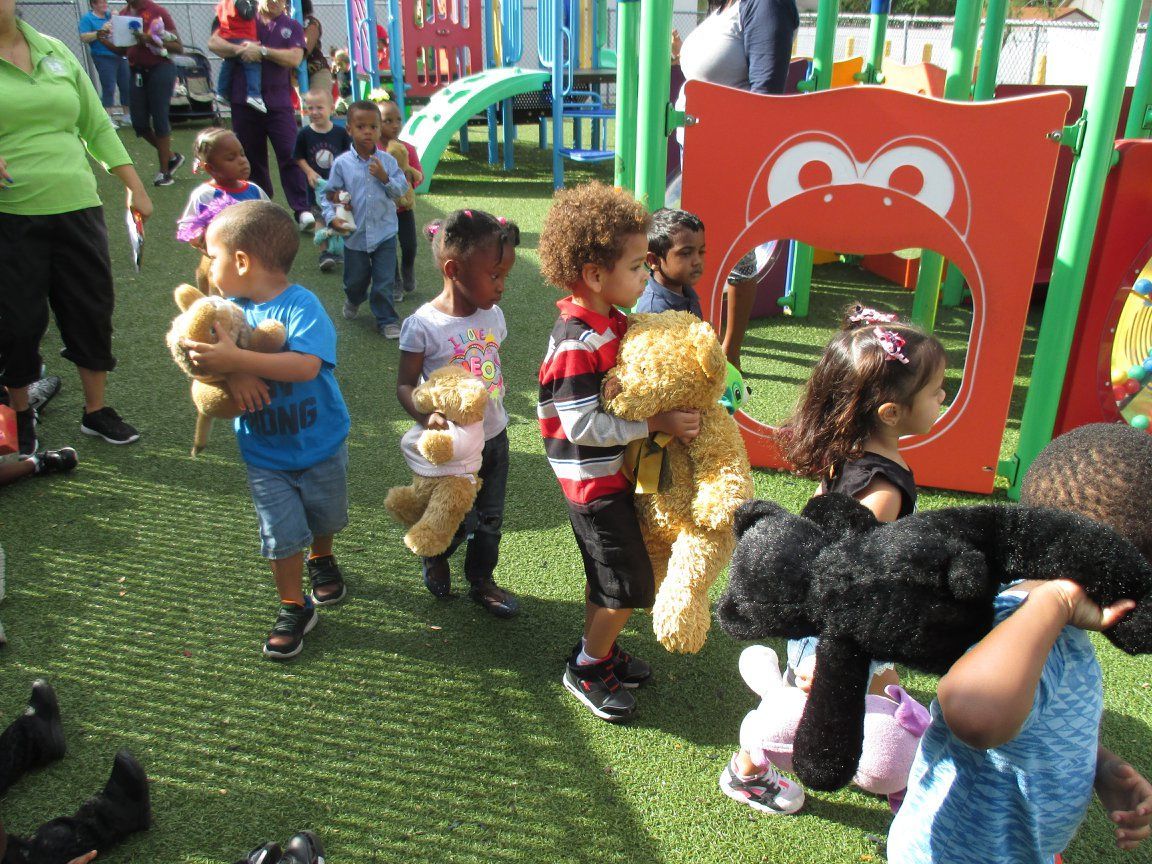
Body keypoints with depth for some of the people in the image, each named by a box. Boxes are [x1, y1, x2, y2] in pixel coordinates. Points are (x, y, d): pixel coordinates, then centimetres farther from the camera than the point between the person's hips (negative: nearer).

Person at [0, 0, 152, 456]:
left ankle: (96, 411, 25)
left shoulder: (55, 51, 10)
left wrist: (135, 188, 11)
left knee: (92, 310, 8)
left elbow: (97, 125, 15)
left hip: (76, 208, 4)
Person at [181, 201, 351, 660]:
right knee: (282, 533, 4)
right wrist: (232, 375, -31)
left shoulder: (302, 306, -23)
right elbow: (204, 355, -9)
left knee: (325, 516, 21)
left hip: (319, 444, -3)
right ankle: (294, 609, 23)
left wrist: (237, 359, -43)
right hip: (264, 453, 3)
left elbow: (306, 365, -37)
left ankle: (321, 560, 52)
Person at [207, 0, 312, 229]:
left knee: (290, 157, -11)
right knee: (252, 158, 9)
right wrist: (239, 50, -16)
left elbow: (295, 58, -10)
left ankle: (302, 211, -13)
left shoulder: (292, 26, 7)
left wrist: (262, 51, -17)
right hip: (244, 101, 2)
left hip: (279, 103, -2)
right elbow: (213, 42, 1)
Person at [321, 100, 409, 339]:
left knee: (384, 282, 1)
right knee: (355, 280, 18)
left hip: (384, 232, 0)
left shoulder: (387, 161, -3)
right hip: (355, 234, 0)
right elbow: (330, 194, -1)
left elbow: (402, 189, -2)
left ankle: (386, 321, 16)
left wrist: (385, 178, -18)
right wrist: (331, 217, -16)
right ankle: (353, 301, 51)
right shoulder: (341, 163, -6)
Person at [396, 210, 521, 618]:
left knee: (489, 518, 17)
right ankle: (434, 558, 43)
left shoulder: (493, 315, -3)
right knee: (455, 522, 9)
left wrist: (496, 408, 11)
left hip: (493, 436, 5)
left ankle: (481, 580, 40)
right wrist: (426, 416, -35)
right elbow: (405, 385, -17)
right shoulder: (423, 325, -21)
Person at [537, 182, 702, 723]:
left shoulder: (612, 321, 3)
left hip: (615, 471, 9)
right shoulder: (575, 342, -26)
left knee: (608, 575, 22)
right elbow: (583, 426, -27)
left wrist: (676, 407, 1)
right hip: (594, 481, -9)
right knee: (630, 585, 1)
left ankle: (600, 649, 40)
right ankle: (587, 668, 21)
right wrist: (657, 423, -24)